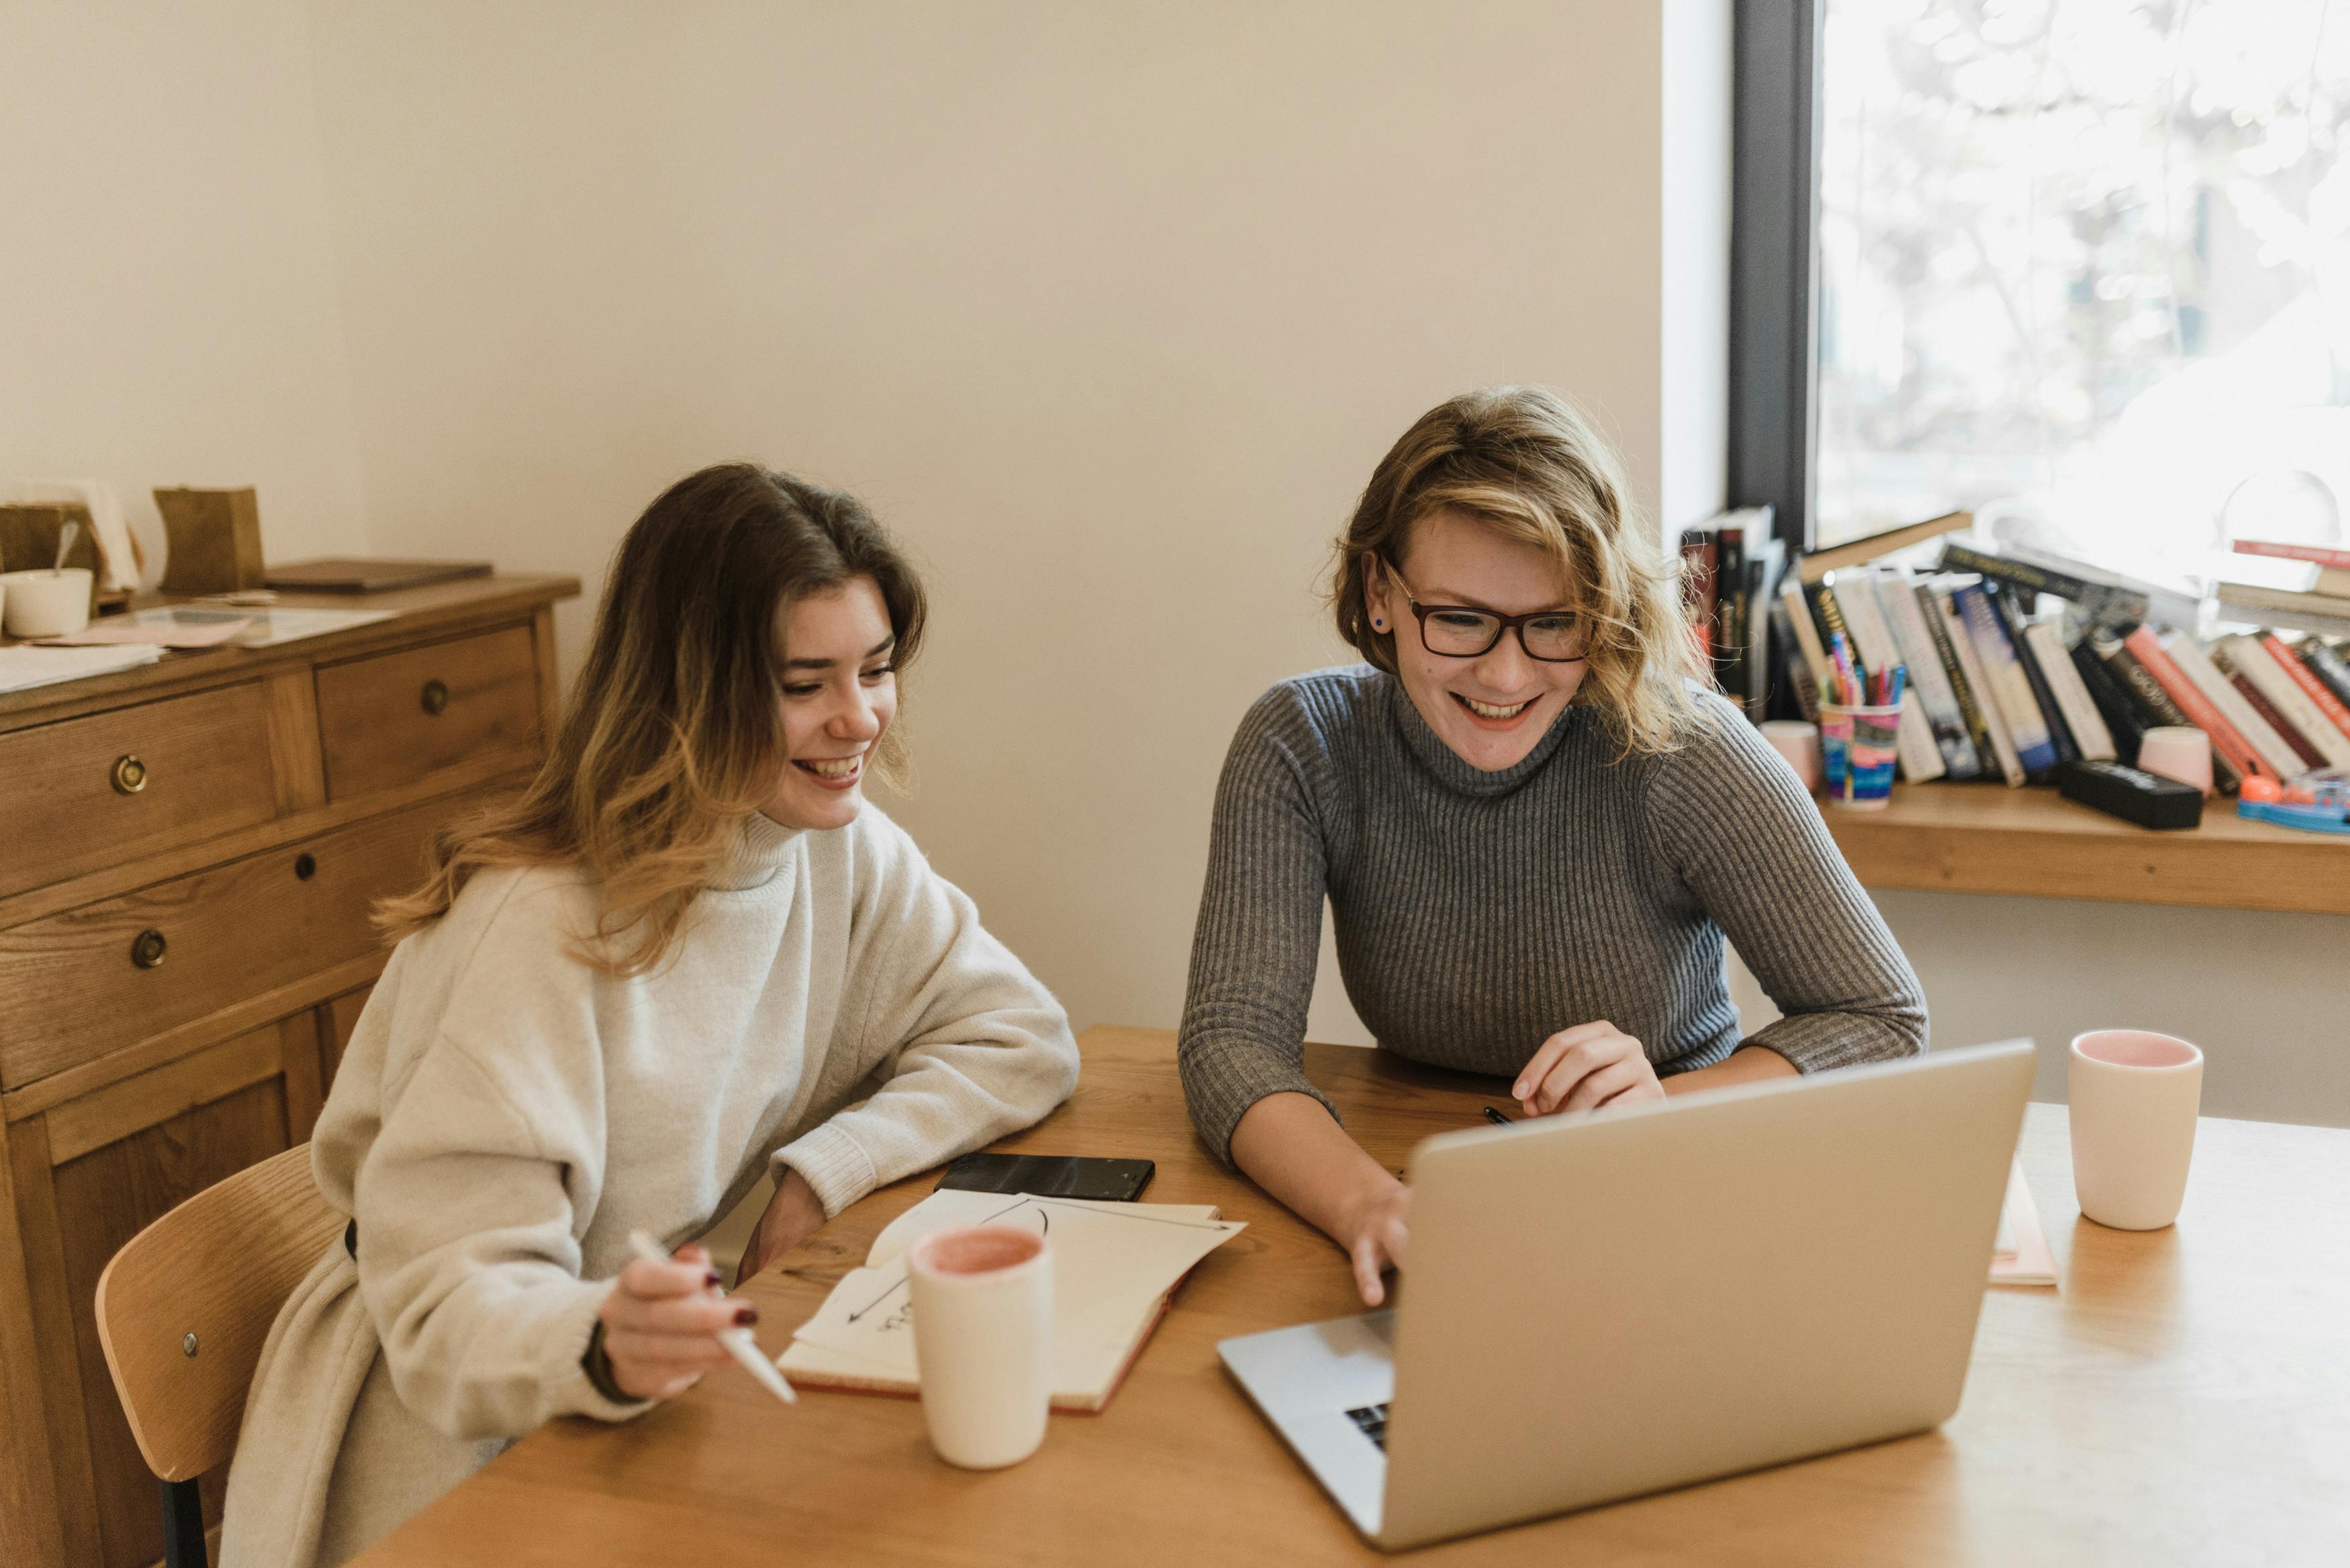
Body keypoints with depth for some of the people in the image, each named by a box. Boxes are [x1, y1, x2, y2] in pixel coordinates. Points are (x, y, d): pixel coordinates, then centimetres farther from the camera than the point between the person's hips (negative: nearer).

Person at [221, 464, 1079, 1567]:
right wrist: (601, 1346, -43)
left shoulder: (842, 851, -3)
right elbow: (447, 1311, -22)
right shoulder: (540, 930, -23)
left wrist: (824, 1174, -13)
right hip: (465, 1459, -5)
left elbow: (1023, 1037, 1)